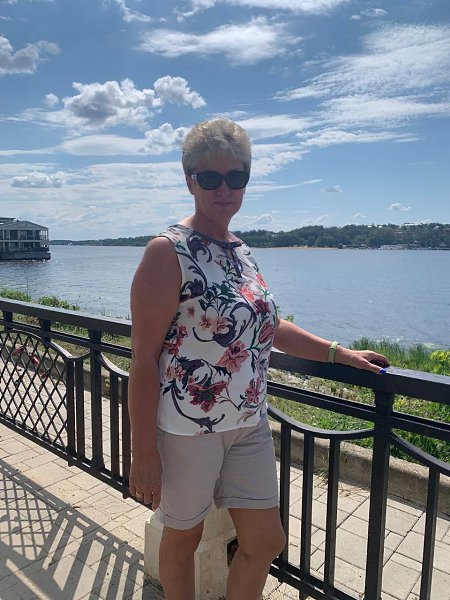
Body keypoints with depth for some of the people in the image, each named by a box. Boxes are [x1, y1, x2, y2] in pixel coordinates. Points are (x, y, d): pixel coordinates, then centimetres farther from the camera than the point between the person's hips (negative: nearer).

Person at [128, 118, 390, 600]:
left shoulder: (240, 251, 8)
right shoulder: (169, 252, -14)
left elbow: (265, 325, 17)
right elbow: (144, 359, -16)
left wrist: (340, 353, 14)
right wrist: (143, 451, -16)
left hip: (250, 423, 7)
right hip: (187, 427, -6)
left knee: (266, 542, 17)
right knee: (183, 537, 17)